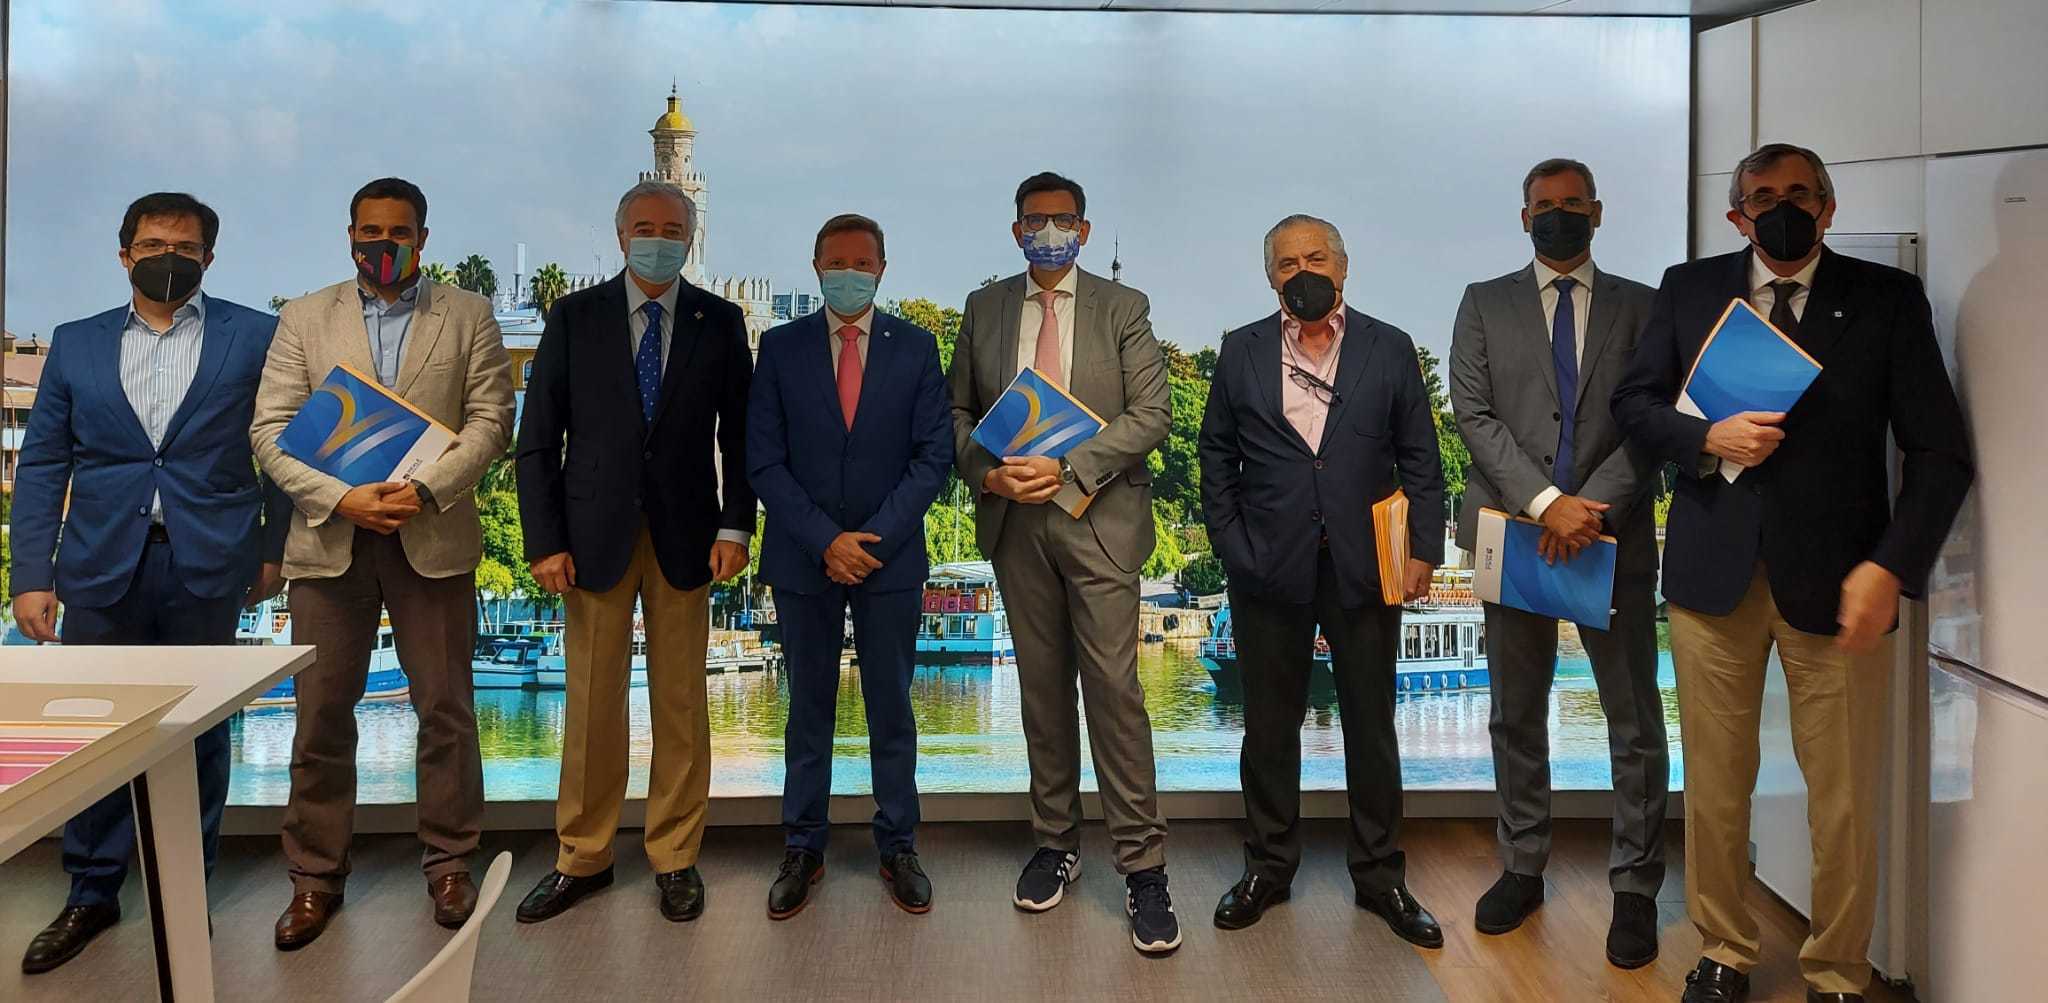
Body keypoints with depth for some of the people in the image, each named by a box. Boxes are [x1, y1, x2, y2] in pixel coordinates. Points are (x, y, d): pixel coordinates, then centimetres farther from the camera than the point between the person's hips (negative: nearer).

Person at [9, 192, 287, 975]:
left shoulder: (254, 336, 4)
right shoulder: (76, 344, 10)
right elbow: (41, 465, 7)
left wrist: (275, 547, 0)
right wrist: (31, 575, 0)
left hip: (208, 566, -2)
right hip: (103, 566, 2)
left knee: (199, 731, 8)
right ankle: (91, 895, 22)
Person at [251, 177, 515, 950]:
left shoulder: (468, 316, 6)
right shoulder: (305, 318, 9)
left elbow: (490, 420, -1)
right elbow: (270, 429, 2)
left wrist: (425, 489, -15)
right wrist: (342, 499, -13)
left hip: (432, 537, -1)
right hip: (329, 536, 1)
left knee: (445, 707, 4)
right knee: (321, 712, 6)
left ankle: (448, 862, 19)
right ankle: (315, 875, 18)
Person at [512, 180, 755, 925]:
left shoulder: (720, 323, 5)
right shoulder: (574, 317, 3)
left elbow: (739, 435, 6)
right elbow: (539, 438, 2)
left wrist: (735, 526, -5)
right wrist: (545, 541, -5)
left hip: (686, 536, 0)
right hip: (595, 534, 0)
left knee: (680, 702, 6)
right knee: (592, 703, 6)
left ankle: (675, 858, 18)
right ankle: (582, 858, 20)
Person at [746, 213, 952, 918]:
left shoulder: (915, 347, 2)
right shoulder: (781, 347, 2)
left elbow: (934, 454, -2)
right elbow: (763, 460, -3)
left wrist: (873, 539, -12)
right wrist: (824, 540, -12)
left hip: (890, 557, 0)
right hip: (802, 558, 0)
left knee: (890, 707, 8)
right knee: (809, 707, 9)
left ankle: (898, 847, 20)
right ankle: (803, 850, 20)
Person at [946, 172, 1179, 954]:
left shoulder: (1123, 308, 3)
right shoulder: (984, 308, 12)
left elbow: (1151, 413, -5)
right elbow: (957, 408, 12)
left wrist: (1068, 470, -15)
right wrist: (986, 473, -7)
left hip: (1097, 517, -3)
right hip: (1013, 519, 3)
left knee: (1114, 689, -7)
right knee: (1042, 687, 10)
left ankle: (1143, 867, 0)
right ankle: (1055, 844, 22)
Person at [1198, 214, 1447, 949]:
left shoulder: (1390, 349, 3)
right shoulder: (1241, 351, 5)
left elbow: (1420, 460, 3)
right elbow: (1216, 453, 8)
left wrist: (1423, 549, -4)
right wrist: (1229, 543, 0)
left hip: (1365, 568, 0)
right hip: (1268, 568, 1)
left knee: (1371, 727, 9)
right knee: (1269, 727, 11)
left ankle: (1380, 875, 23)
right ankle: (1269, 866, 26)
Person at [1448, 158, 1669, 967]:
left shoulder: (1640, 307, 8)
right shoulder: (1485, 303, 8)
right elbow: (1475, 415, -3)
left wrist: (1594, 506, -15)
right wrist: (1546, 502, -14)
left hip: (1615, 535, 0)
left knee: (1635, 721, 2)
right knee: (1517, 715, 10)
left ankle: (1635, 887, 14)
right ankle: (1522, 868, 23)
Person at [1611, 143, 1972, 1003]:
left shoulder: (1889, 299, 3)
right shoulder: (1688, 289, 8)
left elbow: (1938, 452, 1)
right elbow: (1634, 400, 11)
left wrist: (1890, 567, -11)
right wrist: (1708, 439, -10)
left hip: (1835, 582, -1)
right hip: (1714, 573, 2)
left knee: (1845, 801, 4)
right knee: (1714, 785, 10)